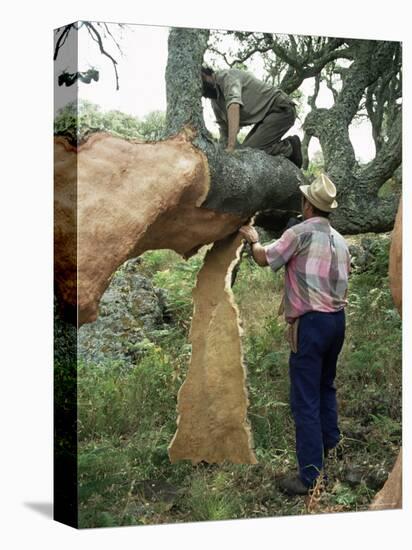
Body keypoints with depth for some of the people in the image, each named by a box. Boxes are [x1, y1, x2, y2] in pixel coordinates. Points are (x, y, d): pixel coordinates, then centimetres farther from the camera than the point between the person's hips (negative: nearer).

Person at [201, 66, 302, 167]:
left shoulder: (225, 76, -17)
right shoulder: (215, 101, 11)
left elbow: (234, 105, -35)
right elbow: (225, 133, 15)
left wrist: (231, 147, -43)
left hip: (282, 109, -10)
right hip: (267, 116, 10)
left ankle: (289, 147, -2)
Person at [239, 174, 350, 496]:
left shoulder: (301, 232, -10)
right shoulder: (340, 240, 11)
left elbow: (264, 259, 0)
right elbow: (344, 281, 15)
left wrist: (253, 239, 19)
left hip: (311, 322, -8)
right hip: (338, 319, 8)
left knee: (305, 400, -5)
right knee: (326, 386, 26)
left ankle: (311, 476, -4)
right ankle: (331, 444, 38)